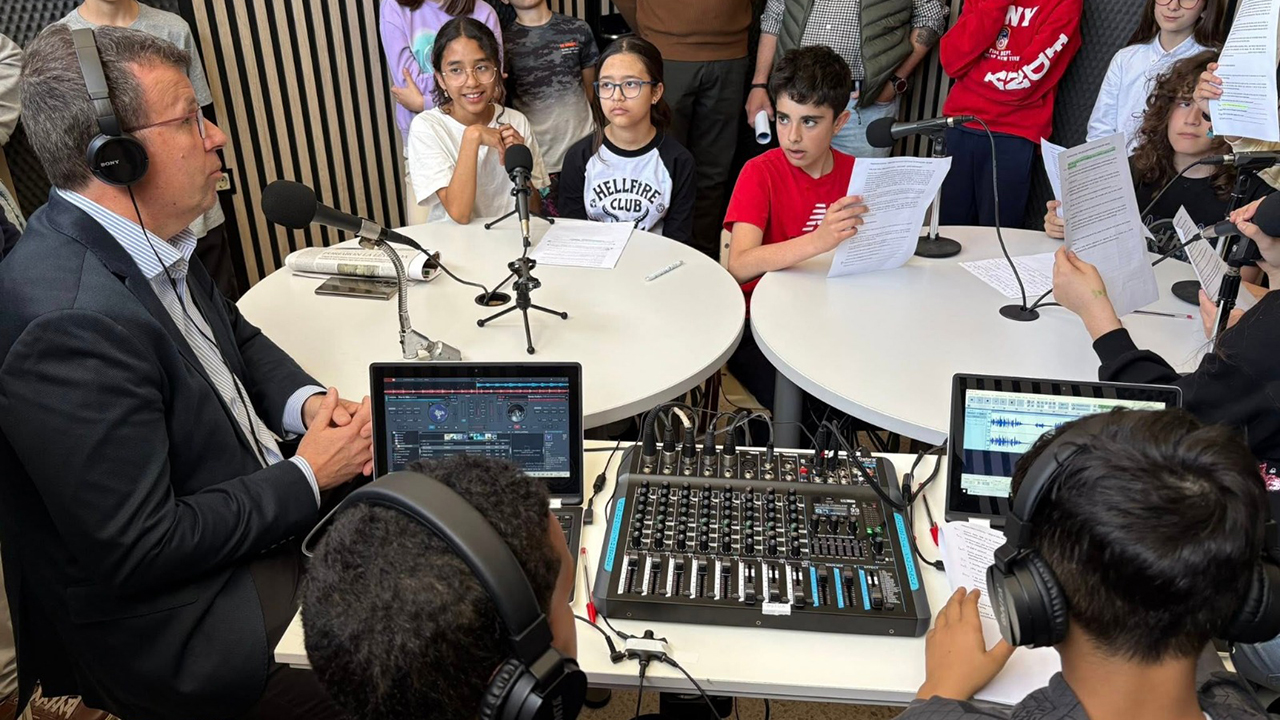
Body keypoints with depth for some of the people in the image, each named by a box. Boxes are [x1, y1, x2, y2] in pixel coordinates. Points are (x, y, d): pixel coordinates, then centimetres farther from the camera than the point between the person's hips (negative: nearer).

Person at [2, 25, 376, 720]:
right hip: (173, 630, -9)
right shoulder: (69, 322, -29)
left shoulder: (151, 240, -1)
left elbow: (237, 338, 16)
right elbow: (139, 552, -26)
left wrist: (308, 401, -4)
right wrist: (307, 475, -16)